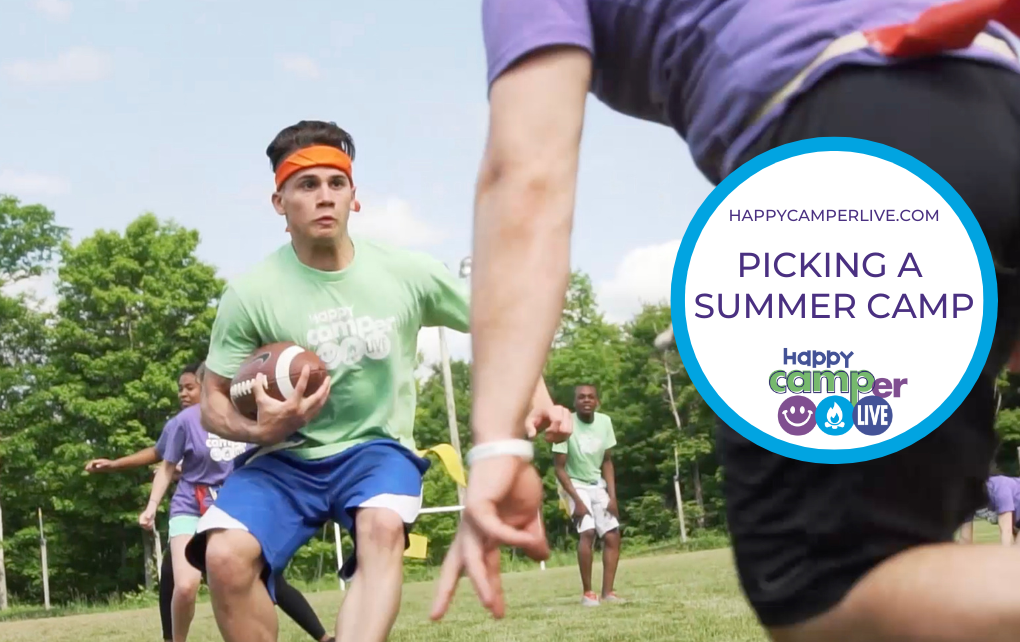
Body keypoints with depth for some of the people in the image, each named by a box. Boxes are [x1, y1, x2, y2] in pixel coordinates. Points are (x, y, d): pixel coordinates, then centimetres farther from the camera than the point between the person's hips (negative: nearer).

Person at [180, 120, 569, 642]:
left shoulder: (407, 274, -5)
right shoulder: (250, 294, -9)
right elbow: (213, 403, -1)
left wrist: (534, 389, -4)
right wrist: (259, 429, -23)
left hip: (376, 449, 0)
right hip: (285, 458, 0)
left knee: (383, 527, -35)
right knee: (225, 554, -28)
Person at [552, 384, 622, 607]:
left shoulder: (605, 422, -7)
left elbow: (607, 461, 3)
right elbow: (559, 468, -16)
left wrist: (612, 496, -4)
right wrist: (577, 500, -20)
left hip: (598, 485, 5)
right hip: (575, 485, -5)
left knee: (612, 535, -3)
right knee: (587, 532, -22)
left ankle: (607, 592, 1)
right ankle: (587, 593, -15)